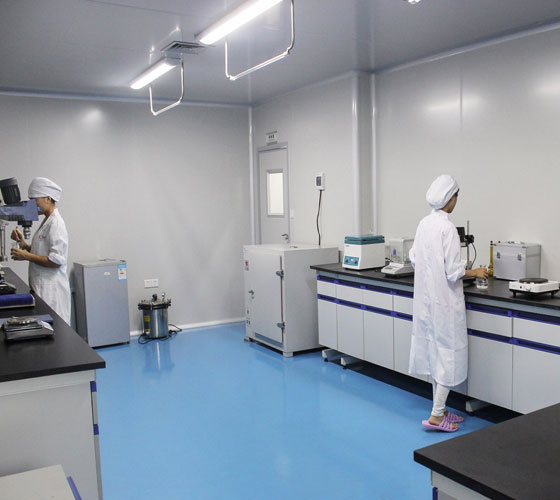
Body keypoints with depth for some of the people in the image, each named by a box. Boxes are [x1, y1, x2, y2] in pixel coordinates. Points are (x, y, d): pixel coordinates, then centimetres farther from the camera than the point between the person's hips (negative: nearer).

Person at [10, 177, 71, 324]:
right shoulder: (47, 222, 15)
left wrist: (27, 256, -14)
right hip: (42, 287, 9)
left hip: (51, 290, -9)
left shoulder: (56, 224, -15)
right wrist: (23, 243, 7)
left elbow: (56, 260, -20)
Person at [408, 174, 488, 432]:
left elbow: (414, 258, 12)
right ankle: (437, 415, 5)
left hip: (426, 297, 8)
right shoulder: (447, 227, -19)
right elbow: (453, 272, -19)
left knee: (434, 351, 15)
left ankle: (440, 409, 27)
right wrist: (474, 272, -2)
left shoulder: (424, 223, 4)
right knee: (449, 352, 2)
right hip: (444, 299, -8)